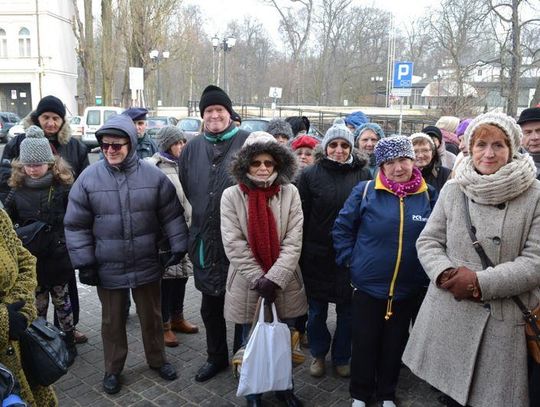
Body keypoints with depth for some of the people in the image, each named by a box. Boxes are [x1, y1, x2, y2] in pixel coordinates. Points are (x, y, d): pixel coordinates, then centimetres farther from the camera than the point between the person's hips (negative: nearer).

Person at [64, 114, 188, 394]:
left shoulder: (153, 175, -8)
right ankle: (113, 369, 37)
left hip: (147, 264, 0)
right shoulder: (89, 177, -8)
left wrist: (178, 246, -4)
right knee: (112, 320, 16)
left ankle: (157, 359, 40)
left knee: (151, 316, 18)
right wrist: (84, 262, -5)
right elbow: (76, 225, -3)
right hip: (108, 267, 0)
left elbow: (172, 215, 0)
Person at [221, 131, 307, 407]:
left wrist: (273, 279, -17)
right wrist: (259, 280, -16)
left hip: (284, 285, 1)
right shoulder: (232, 195, -7)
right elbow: (234, 245, -11)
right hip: (248, 286, -1)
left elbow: (293, 242, -9)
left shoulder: (290, 192, -4)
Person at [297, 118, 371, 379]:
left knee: (347, 309, 13)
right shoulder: (311, 175, -3)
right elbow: (301, 216, -2)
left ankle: (342, 357, 33)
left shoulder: (363, 175, -1)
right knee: (316, 309, 13)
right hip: (316, 254, 0)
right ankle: (318, 354, 35)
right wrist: (299, 252, -3)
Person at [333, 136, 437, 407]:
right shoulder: (365, 191, -9)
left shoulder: (428, 195, -3)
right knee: (364, 343, 11)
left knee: (394, 344, 17)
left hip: (408, 290, 2)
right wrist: (350, 260, -6)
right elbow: (342, 228, -1)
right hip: (367, 285, -2)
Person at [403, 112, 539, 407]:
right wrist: (445, 273, -13)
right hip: (448, 313, 2)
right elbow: (428, 241, 6)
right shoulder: (453, 190, 3)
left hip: (504, 319, -2)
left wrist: (481, 281, -17)